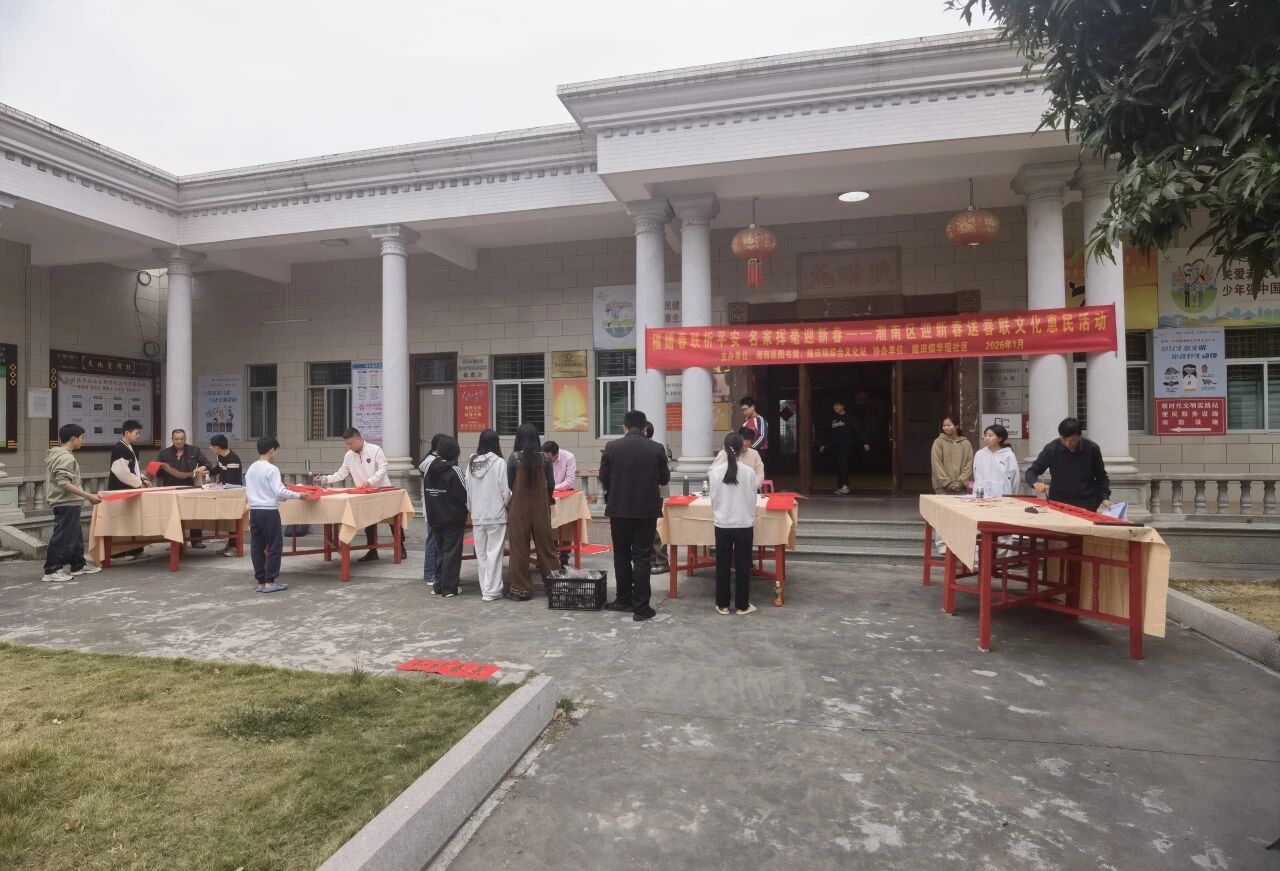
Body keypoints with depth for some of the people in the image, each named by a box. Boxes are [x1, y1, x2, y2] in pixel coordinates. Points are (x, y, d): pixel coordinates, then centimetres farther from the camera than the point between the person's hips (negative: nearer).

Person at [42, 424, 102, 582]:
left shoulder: (55, 454, 14)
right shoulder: (66, 458, -18)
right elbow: (64, 483, -26)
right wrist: (88, 496, -28)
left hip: (67, 503, 11)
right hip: (67, 504, -11)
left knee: (75, 534, 17)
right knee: (63, 536, -5)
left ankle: (78, 565, 26)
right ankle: (52, 571, 0)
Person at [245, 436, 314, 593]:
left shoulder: (250, 469, 10)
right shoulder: (271, 469, -12)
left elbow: (247, 493, 16)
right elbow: (279, 491, -17)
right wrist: (299, 495, -10)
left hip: (254, 511, 7)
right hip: (269, 512, -7)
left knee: (257, 547, 9)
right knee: (274, 546, 1)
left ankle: (260, 582, 14)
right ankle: (270, 582, 2)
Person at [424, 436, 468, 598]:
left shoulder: (430, 469, 4)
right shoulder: (454, 471, -16)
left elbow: (426, 492, 7)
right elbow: (465, 494, -16)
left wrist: (432, 512, 13)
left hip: (435, 517, 6)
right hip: (453, 518, -6)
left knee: (440, 550, 17)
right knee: (452, 552, 1)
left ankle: (438, 584, 22)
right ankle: (448, 588, 3)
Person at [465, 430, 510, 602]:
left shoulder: (471, 462, 0)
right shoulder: (499, 462, -12)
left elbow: (467, 489, 4)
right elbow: (505, 490, -11)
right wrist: (505, 505, 7)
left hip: (477, 515, 4)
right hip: (495, 514, -4)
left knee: (481, 553, 13)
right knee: (494, 552, 2)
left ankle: (485, 588, 20)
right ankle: (491, 590, 3)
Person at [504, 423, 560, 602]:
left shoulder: (515, 457, -9)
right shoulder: (545, 458, -3)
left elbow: (509, 483, -2)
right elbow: (550, 484, 1)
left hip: (519, 507, -2)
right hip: (541, 507, 2)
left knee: (519, 547, 5)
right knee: (545, 545, 11)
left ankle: (520, 588, 10)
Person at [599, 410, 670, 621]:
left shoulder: (612, 447, -6)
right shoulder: (657, 449, -5)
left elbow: (603, 477, 0)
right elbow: (665, 479, 4)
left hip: (619, 508, 1)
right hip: (647, 509, 0)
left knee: (621, 555, 16)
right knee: (641, 558, 3)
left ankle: (624, 600, 24)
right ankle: (641, 607, 4)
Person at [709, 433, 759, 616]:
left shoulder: (716, 471, -7)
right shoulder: (749, 472, -10)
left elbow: (713, 499, -1)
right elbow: (752, 500, -2)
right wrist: (752, 522, 12)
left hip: (722, 525, 1)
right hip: (744, 525, -1)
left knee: (722, 565, 11)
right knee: (742, 565, 9)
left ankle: (722, 604, 18)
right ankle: (742, 605, 17)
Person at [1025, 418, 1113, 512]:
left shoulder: (1092, 449, -5)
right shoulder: (1051, 449, -8)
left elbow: (1101, 477, 8)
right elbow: (1031, 472, -3)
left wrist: (1105, 498, -4)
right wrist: (1036, 484, -23)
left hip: (1087, 504, 0)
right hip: (1058, 502, 0)